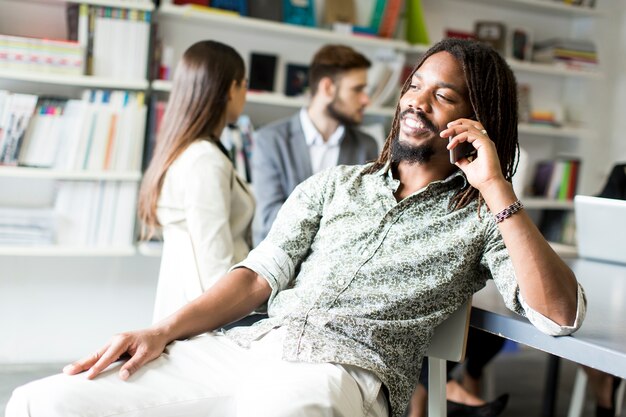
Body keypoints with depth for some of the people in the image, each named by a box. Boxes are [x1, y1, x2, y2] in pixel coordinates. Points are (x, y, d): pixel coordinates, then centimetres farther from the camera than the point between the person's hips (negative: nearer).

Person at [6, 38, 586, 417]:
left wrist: (496, 189, -7)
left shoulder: (479, 219, 11)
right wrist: (164, 331, -2)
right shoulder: (333, 185, 22)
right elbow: (262, 274, 13)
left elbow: (561, 314, -4)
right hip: (248, 343, 4)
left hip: (342, 370, -4)